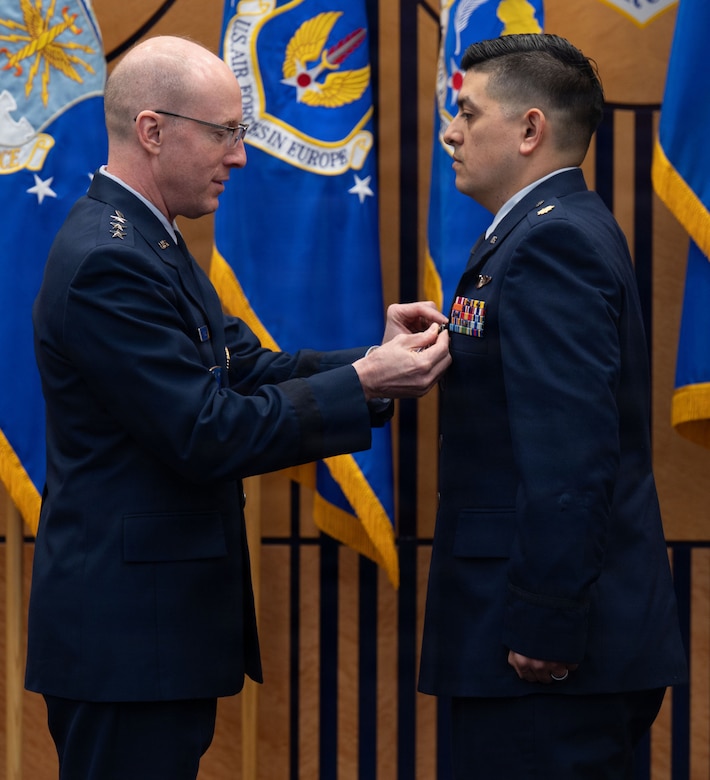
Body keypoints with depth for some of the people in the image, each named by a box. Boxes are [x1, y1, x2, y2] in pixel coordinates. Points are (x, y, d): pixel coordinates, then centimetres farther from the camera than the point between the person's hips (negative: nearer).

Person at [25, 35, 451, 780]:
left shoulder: (144, 242, 13)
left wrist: (376, 359, -3)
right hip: (125, 632, -10)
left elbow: (247, 371, 11)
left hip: (156, 618, 10)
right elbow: (207, 433, -23)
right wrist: (362, 385, -19)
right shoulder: (106, 261, -20)